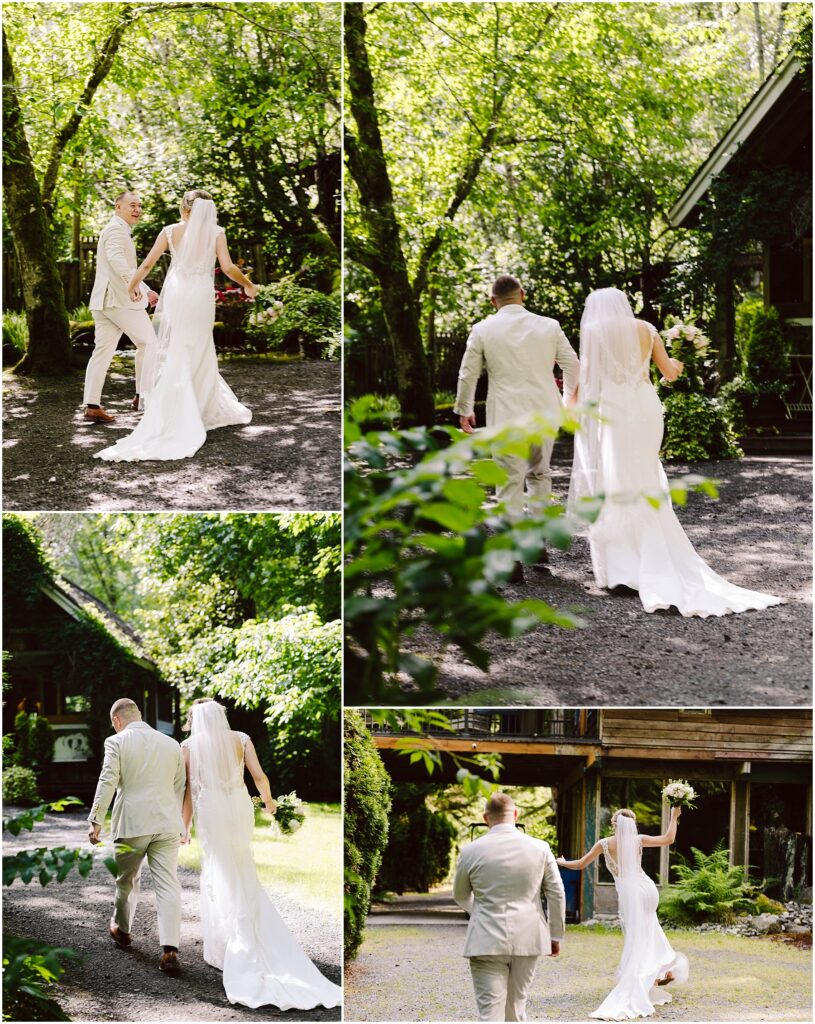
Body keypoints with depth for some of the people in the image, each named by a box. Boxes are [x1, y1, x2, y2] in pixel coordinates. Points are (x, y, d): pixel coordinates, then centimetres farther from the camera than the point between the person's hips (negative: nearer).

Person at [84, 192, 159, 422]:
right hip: (120, 299, -10)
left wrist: (146, 290, 36)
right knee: (148, 343, 3)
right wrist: (132, 284, -42)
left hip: (103, 300, 10)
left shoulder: (120, 230, 25)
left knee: (102, 351, 4)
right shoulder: (116, 229, -9)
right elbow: (116, 257, -29)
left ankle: (92, 406, -1)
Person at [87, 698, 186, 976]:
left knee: (127, 879, 19)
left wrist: (95, 821, -7)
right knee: (168, 883, -2)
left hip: (132, 823, -2)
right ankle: (170, 950, -13)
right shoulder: (171, 744, 10)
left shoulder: (117, 742, -3)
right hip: (167, 822, 2)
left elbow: (107, 783, -10)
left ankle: (122, 929, 40)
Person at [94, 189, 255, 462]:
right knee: (197, 354, 8)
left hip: (176, 293, 1)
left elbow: (147, 263, 3)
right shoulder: (216, 232, 1)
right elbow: (228, 267, -7)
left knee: (175, 352, 9)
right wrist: (248, 285, 10)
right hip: (202, 296, -1)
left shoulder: (171, 231, 3)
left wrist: (133, 285, 20)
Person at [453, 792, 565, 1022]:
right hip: (527, 940, 2)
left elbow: (460, 896, 13)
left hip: (486, 941, -2)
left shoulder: (471, 851, -3)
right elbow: (557, 895, 4)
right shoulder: (540, 848, 0)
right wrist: (556, 936, 15)